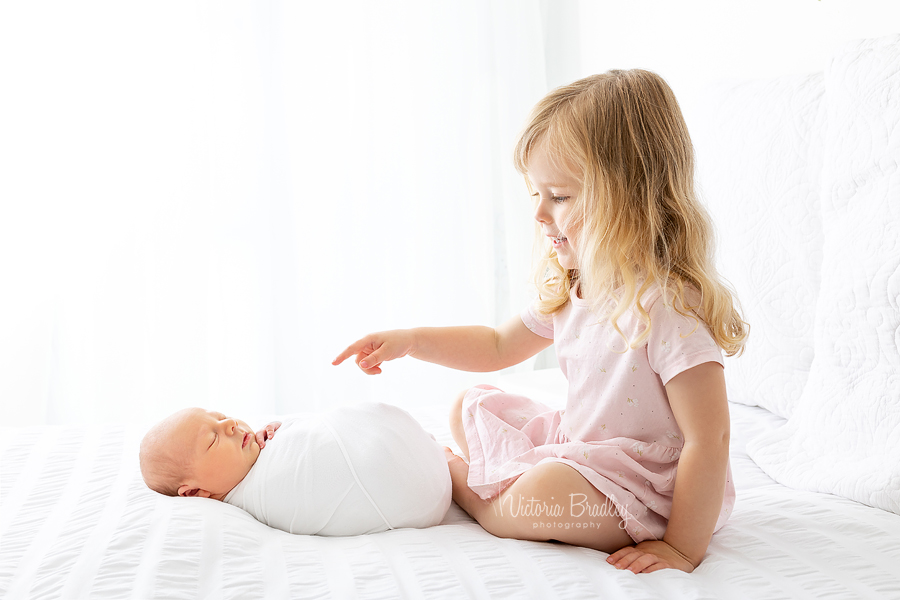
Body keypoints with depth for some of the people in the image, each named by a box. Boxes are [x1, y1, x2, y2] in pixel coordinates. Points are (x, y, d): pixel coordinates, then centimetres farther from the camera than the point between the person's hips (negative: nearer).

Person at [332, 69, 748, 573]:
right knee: (471, 406, 16)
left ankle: (454, 476, -1)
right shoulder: (569, 289, 0)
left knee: (544, 496, -32)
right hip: (575, 449, 8)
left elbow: (709, 441, -28)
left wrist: (684, 548, -26)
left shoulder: (667, 305, -29)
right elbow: (499, 346, 15)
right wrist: (411, 341, 5)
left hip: (649, 492, -8)